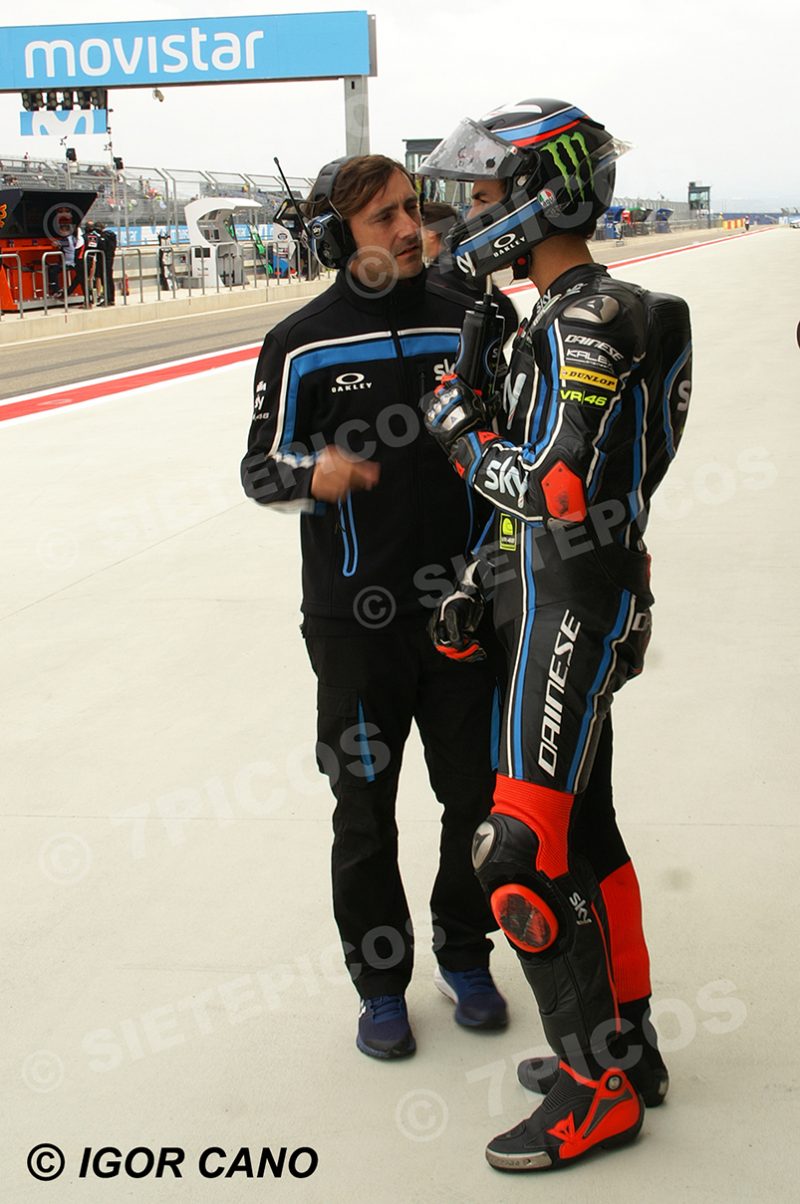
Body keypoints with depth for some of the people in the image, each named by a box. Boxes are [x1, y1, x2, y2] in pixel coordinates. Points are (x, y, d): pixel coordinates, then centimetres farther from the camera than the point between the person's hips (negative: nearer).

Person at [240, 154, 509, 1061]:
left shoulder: (466, 323, 3)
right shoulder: (301, 345, -4)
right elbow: (260, 468, -1)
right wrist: (314, 470, -22)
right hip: (357, 620, -2)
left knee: (479, 796, 12)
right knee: (366, 813, 9)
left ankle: (464, 956, 35)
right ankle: (379, 983, 28)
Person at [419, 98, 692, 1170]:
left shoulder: (584, 324, -18)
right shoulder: (566, 316, 15)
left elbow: (559, 492, -25)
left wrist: (461, 429, -11)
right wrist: (478, 583, 14)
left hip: (571, 616, -11)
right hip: (562, 606, 11)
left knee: (523, 856, -6)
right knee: (585, 831, 17)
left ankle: (599, 1088, 8)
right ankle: (628, 1042, 31)